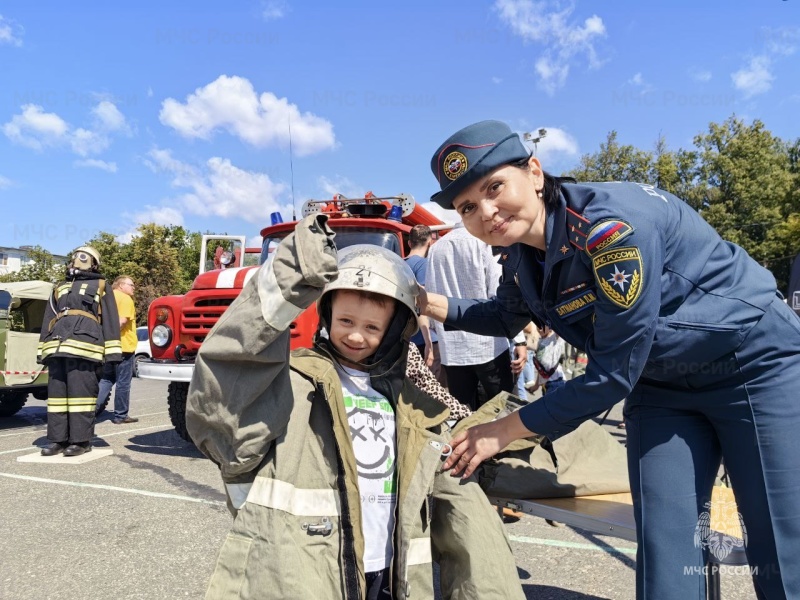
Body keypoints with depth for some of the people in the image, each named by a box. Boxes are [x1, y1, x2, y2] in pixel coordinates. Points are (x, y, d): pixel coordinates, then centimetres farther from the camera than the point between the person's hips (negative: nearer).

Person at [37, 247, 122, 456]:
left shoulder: (100, 286, 14)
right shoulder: (60, 288, 29)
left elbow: (110, 320, 5)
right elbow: (47, 321, 26)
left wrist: (111, 352, -6)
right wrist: (43, 349, 14)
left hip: (84, 345, -5)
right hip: (57, 346, 6)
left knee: (80, 391, -9)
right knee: (57, 392, 2)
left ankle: (81, 440, -7)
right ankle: (58, 439, 7)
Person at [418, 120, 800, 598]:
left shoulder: (613, 224, -31)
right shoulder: (521, 253, -8)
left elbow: (615, 372, -27)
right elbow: (508, 316, 14)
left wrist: (506, 430, -19)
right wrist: (435, 305, -3)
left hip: (759, 367, -5)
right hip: (661, 386, 6)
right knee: (664, 558, 2)